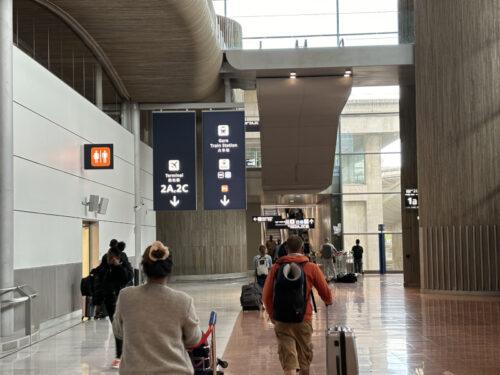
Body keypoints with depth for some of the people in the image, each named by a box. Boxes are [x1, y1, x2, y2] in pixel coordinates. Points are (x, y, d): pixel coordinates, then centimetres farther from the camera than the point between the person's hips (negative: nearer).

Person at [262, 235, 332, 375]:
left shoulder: (276, 268, 2)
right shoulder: (311, 268, -2)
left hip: (282, 322, 1)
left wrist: (272, 315, 21)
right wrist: (329, 301, 29)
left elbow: (266, 296, 4)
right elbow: (326, 293, 5)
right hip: (304, 320, -1)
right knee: (304, 361, 17)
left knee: (288, 363, 1)